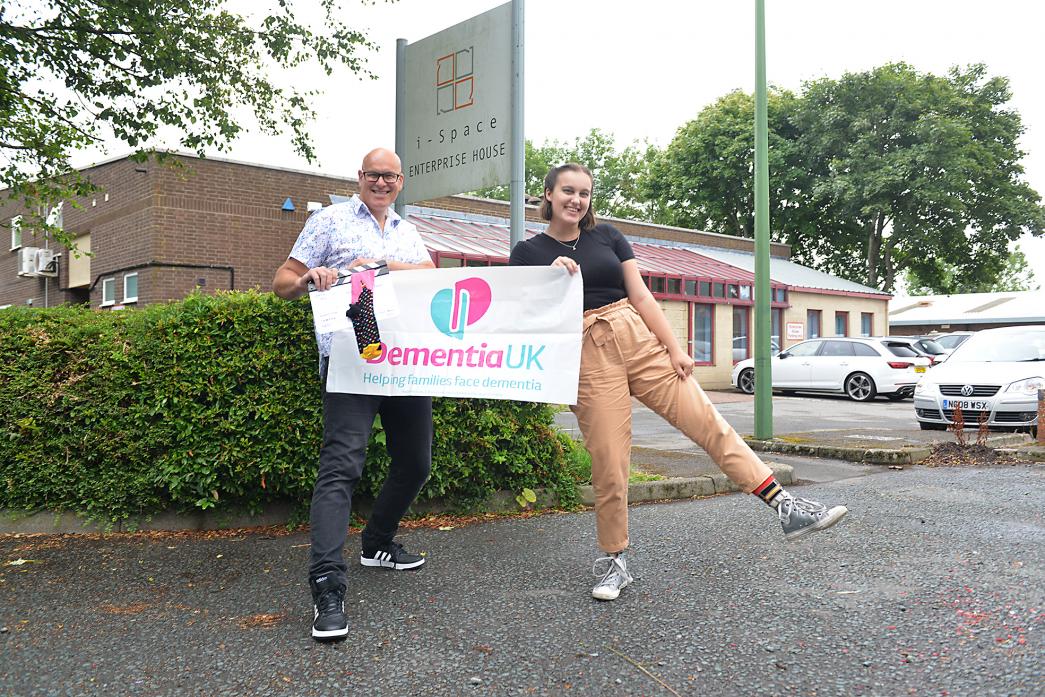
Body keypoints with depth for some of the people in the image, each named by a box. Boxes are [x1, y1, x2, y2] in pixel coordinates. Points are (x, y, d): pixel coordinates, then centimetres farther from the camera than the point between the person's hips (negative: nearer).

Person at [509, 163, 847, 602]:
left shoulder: (607, 237, 11)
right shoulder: (528, 253, 6)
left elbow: (642, 297, 7)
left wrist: (674, 347, -1)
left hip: (638, 339, 3)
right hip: (587, 357, -2)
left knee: (709, 423, -4)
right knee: (608, 463, -4)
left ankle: (788, 509, -2)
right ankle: (613, 561, 14)